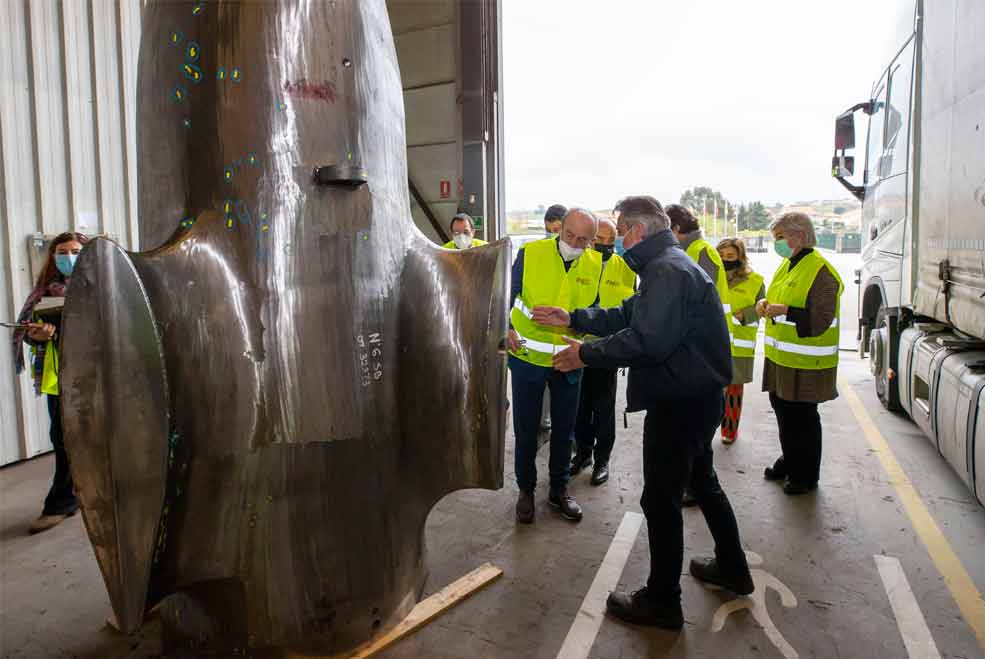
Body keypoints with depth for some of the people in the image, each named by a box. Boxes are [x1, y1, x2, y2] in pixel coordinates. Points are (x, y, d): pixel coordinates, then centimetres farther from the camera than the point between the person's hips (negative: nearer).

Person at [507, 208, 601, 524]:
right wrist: (506, 328, -22)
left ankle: (559, 489, 34)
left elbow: (593, 310, 8)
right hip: (528, 357, -2)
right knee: (526, 428, 10)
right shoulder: (531, 253, -12)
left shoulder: (595, 265, -4)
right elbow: (508, 295, -7)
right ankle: (526, 489, 30)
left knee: (564, 429, 15)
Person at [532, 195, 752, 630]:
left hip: (679, 403, -11)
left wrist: (586, 354, -21)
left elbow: (646, 341, -31)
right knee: (702, 482, 25)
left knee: (661, 499, 1)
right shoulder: (669, 264, 14)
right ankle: (732, 569, 42)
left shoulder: (667, 271, -21)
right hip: (698, 397, 11)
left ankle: (662, 601, 16)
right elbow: (627, 316, 15)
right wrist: (572, 319, 9)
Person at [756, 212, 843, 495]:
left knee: (803, 417, 2)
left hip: (805, 363, -9)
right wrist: (766, 304, 3)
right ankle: (789, 461, 37)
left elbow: (821, 321, -21)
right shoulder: (787, 265, 12)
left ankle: (806, 475, 18)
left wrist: (784, 311, -28)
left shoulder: (821, 271, -17)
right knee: (783, 409, 19)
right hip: (781, 358, 9)